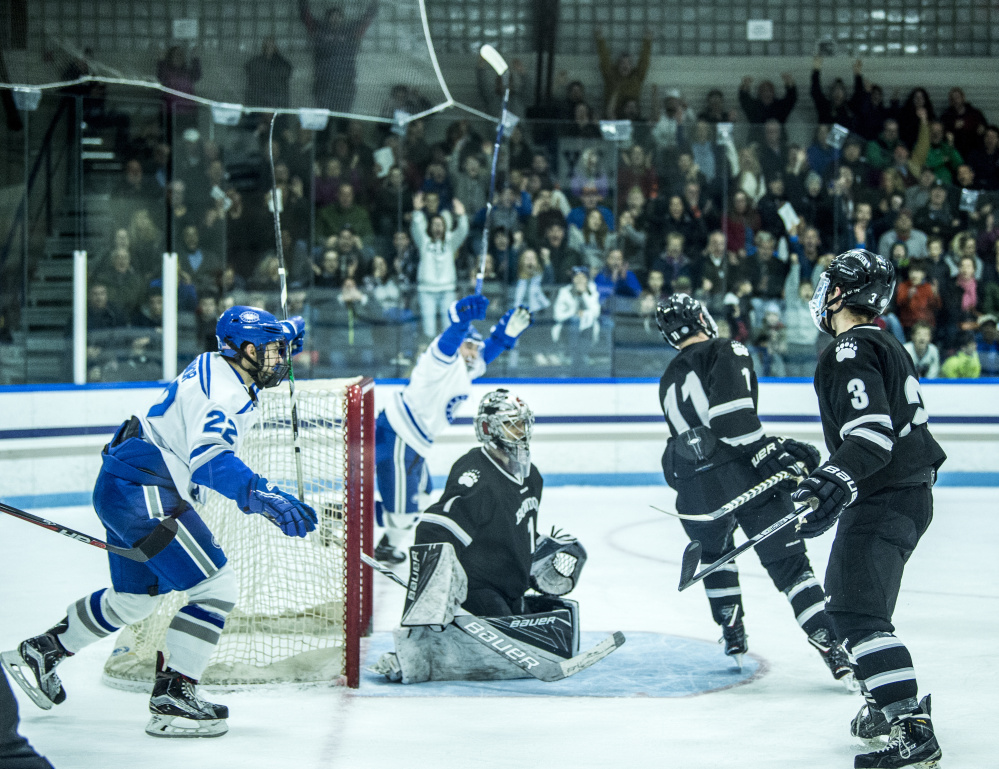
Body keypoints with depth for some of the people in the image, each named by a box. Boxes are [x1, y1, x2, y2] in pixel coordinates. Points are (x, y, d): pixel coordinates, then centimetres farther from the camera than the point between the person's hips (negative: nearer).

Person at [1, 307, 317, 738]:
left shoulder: (218, 369, 14)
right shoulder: (221, 388, -17)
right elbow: (210, 460, -30)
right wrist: (265, 498, -41)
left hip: (122, 487, 11)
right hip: (143, 491, -11)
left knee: (135, 597, 24)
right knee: (215, 587, -11)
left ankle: (39, 653, 36)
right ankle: (172, 700, -11)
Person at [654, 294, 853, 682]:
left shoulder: (669, 381, 23)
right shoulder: (726, 352, 0)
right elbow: (732, 414, -17)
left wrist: (779, 445, 15)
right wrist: (770, 453, -17)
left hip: (695, 491, 5)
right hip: (739, 473, -5)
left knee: (714, 553, 33)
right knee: (788, 563, -3)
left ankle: (733, 638, 33)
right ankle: (832, 650, -13)